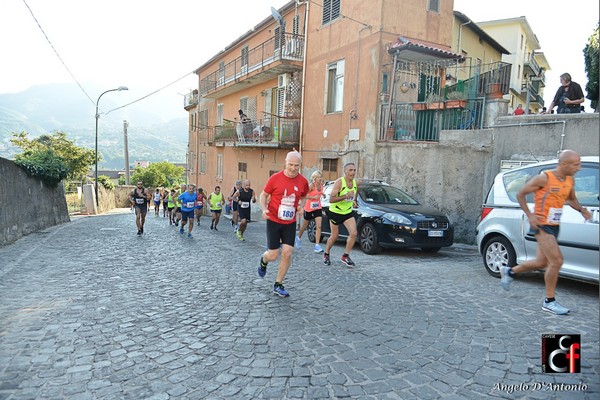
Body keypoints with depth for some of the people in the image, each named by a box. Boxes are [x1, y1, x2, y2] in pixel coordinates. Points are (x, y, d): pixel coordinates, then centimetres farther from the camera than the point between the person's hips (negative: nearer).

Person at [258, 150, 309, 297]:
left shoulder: (303, 181, -2)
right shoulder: (275, 178, -10)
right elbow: (263, 195, 0)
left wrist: (300, 206, -3)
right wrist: (264, 209, -17)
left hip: (290, 223, 3)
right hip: (274, 221, -2)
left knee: (287, 253, -4)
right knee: (273, 255, -1)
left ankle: (278, 285, 15)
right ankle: (263, 261, 39)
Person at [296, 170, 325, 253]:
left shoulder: (321, 185, 1)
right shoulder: (312, 185, -17)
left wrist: (322, 194, 3)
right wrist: (314, 197, -29)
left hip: (318, 208, 4)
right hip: (309, 208, -4)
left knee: (319, 226, -11)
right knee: (305, 225, 15)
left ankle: (317, 245, -10)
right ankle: (298, 237, 43)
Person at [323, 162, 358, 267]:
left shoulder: (354, 182, 0)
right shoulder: (339, 182, -20)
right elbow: (331, 199, -26)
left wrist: (353, 201, 1)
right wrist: (346, 196, -32)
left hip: (348, 212, 5)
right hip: (335, 212, -5)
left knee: (353, 233, -11)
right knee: (334, 236, 6)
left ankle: (345, 256, 6)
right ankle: (326, 254, 31)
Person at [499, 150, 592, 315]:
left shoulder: (570, 181, 8)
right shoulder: (544, 178, -14)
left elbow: (571, 199, 24)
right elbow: (520, 194, -8)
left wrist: (581, 209, 3)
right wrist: (529, 215, -16)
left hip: (554, 226, 8)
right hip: (542, 225, -8)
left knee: (541, 262, 15)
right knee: (557, 261, -12)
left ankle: (509, 272, 36)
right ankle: (549, 301, 1)